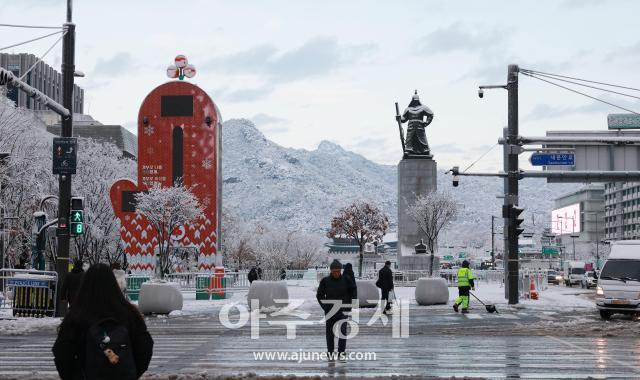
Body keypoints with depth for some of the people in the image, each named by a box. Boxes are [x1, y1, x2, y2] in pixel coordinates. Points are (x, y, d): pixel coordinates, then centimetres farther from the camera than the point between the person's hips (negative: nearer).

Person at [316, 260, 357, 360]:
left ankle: (341, 352, 13)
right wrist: (325, 307, -6)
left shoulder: (346, 280, -5)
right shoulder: (325, 281, -6)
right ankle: (330, 352, 17)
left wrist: (350, 305, 1)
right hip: (330, 311, 0)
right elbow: (319, 295, 3)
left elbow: (353, 291, 8)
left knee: (343, 331, 1)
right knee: (330, 332, 6)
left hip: (343, 310, 0)